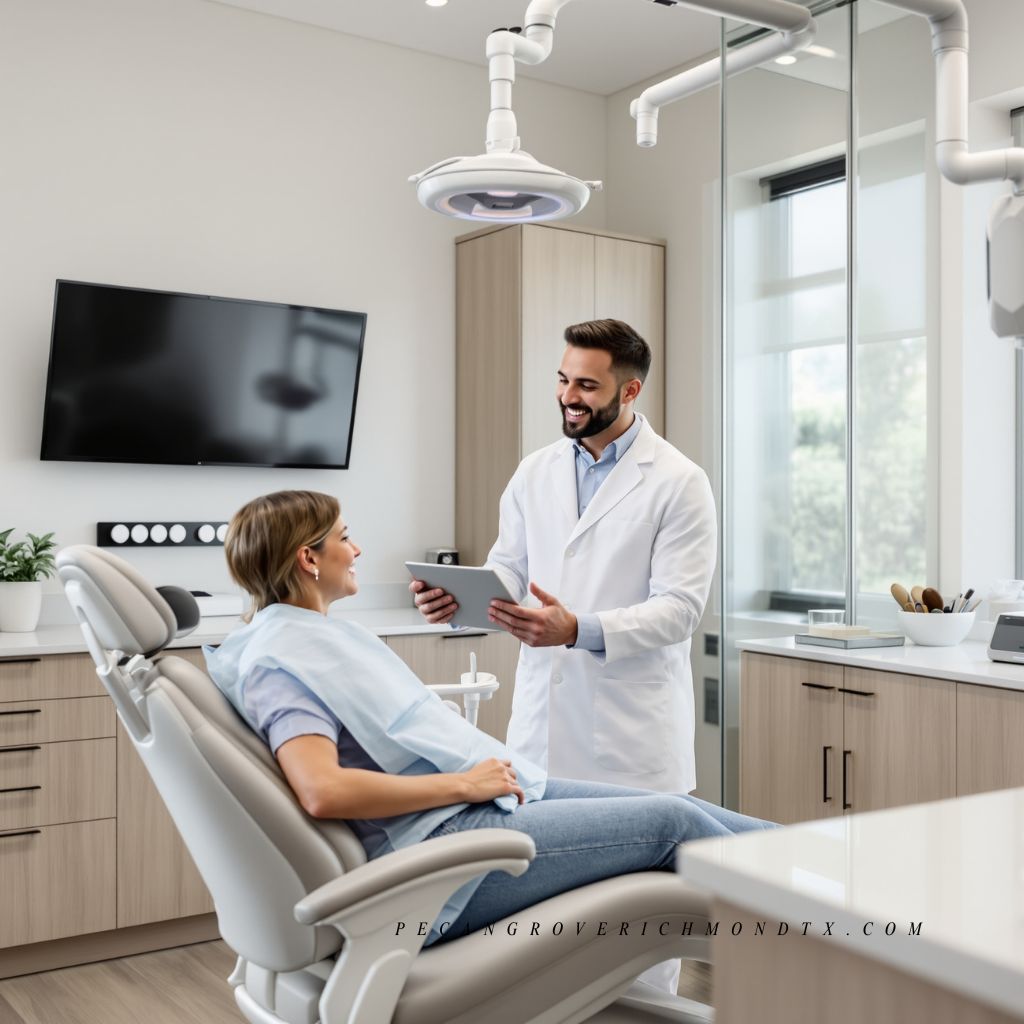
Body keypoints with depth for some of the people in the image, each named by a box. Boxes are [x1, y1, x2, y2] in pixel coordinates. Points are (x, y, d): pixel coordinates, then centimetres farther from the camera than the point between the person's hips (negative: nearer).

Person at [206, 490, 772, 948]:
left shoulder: (319, 633, 15)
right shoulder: (276, 661, -15)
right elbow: (323, 790, -29)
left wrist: (488, 766, 6)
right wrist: (463, 783, -22)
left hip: (476, 794, 10)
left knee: (674, 803, 5)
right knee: (670, 823, -6)